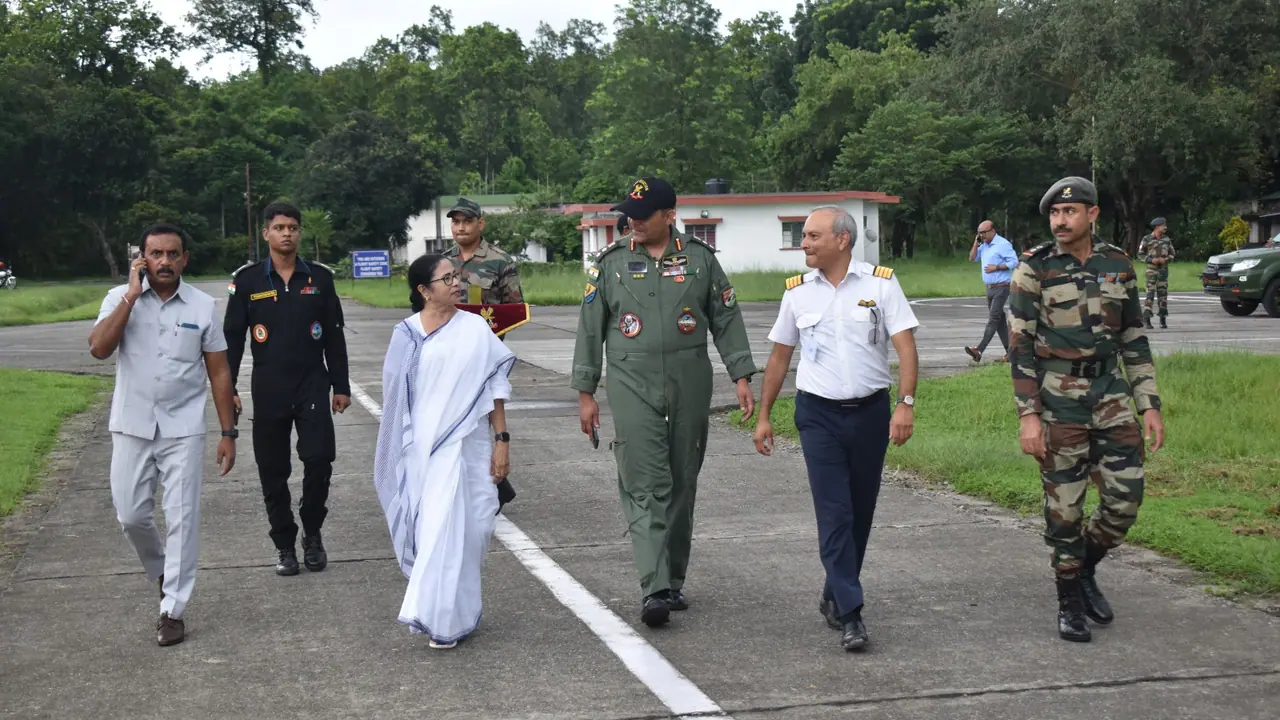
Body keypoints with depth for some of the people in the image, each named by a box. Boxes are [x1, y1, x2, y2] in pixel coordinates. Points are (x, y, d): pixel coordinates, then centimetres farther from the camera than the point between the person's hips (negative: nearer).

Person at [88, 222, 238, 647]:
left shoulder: (202, 306, -1)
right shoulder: (120, 298, -2)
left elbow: (218, 372, 4)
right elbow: (98, 349, -18)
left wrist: (228, 432, 1)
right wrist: (132, 294, -19)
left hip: (182, 429, -1)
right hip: (131, 428, 1)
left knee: (181, 518, -1)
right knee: (130, 516, 7)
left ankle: (172, 609, 7)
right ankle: (161, 571, 36)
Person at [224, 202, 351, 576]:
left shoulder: (320, 278, 5)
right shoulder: (248, 280, 2)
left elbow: (334, 336, 8)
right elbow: (232, 337, 4)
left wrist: (341, 386, 7)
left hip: (313, 384, 0)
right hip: (268, 389, 0)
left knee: (319, 460, -10)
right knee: (273, 471, 5)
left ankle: (313, 535, 11)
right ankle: (284, 545, 18)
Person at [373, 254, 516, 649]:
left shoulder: (475, 329, 2)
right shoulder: (406, 334, 3)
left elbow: (495, 389, 4)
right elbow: (395, 396, 8)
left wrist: (502, 440, -1)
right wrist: (398, 454, 10)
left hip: (463, 446, -1)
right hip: (420, 449, 1)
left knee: (453, 528, -4)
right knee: (432, 529, 5)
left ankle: (444, 618, 3)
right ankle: (445, 618, 19)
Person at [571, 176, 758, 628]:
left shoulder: (700, 259, 6)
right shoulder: (610, 264, 5)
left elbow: (726, 319, 10)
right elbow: (590, 329, 8)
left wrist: (741, 376, 2)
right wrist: (585, 392, 5)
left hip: (690, 387, 2)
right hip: (633, 388, -1)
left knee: (682, 485, 8)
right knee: (645, 487, -11)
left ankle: (674, 581, 20)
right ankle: (654, 590, -15)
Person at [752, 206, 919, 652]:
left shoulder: (880, 283, -3)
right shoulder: (797, 291, 4)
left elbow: (905, 346, -8)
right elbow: (779, 357, 12)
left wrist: (906, 404, -19)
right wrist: (763, 415, 12)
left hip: (870, 411, 0)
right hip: (819, 414, 0)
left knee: (860, 513, 10)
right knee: (834, 514, -8)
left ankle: (835, 596, 27)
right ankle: (850, 614, -9)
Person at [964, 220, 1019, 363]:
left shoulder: (1003, 244, -12)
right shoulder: (984, 245, 13)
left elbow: (1014, 262, -16)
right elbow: (972, 259, 14)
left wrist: (996, 267, -19)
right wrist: (976, 243, 3)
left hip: (1001, 287, -9)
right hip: (990, 288, 9)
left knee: (993, 319, -14)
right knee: (999, 319, 10)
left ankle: (979, 350, -25)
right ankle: (1009, 350, 15)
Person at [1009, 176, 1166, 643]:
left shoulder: (1118, 266, 6)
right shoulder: (1035, 269, -5)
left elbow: (1134, 339, 12)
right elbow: (1020, 346, -7)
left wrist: (1150, 404, 7)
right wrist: (1028, 415, -12)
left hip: (1111, 396, 4)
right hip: (1057, 402, -3)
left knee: (1125, 496, 0)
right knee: (1064, 507, 2)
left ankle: (1085, 571, 26)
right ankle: (1070, 602, 18)